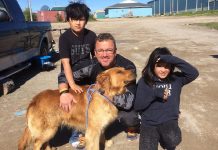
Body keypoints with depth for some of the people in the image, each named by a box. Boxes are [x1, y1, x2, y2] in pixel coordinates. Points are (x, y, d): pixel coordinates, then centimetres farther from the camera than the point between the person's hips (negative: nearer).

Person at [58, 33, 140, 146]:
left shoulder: (127, 67, -30)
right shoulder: (93, 65, -19)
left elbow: (127, 102, -38)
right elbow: (64, 75, -13)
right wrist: (64, 93, -33)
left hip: (122, 106, -3)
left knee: (128, 117, -34)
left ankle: (132, 128, 5)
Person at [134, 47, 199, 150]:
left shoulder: (176, 79, 1)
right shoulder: (144, 81, -2)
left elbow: (194, 73, -17)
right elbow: (137, 106, -6)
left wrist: (172, 60, -23)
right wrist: (155, 93, -16)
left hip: (169, 121, 1)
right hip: (149, 123, 0)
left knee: (173, 141, -27)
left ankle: (165, 138, 7)